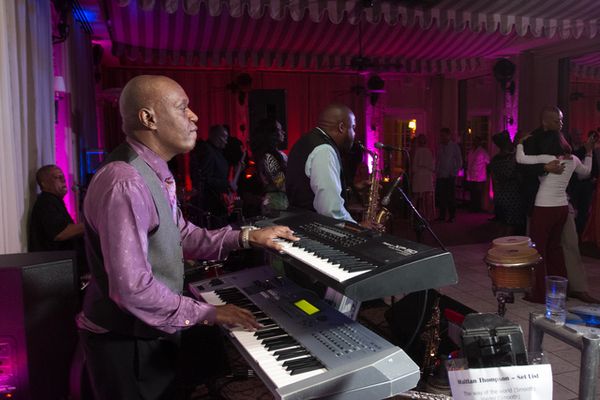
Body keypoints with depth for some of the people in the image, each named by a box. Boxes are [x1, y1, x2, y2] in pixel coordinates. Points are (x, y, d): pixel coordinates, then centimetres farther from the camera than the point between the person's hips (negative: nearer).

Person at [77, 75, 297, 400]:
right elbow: (132, 288, -31)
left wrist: (246, 237, 0)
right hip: (126, 343, -9)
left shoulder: (154, 172, 4)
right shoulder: (125, 184, -28)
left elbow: (183, 237, 10)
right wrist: (208, 314, -21)